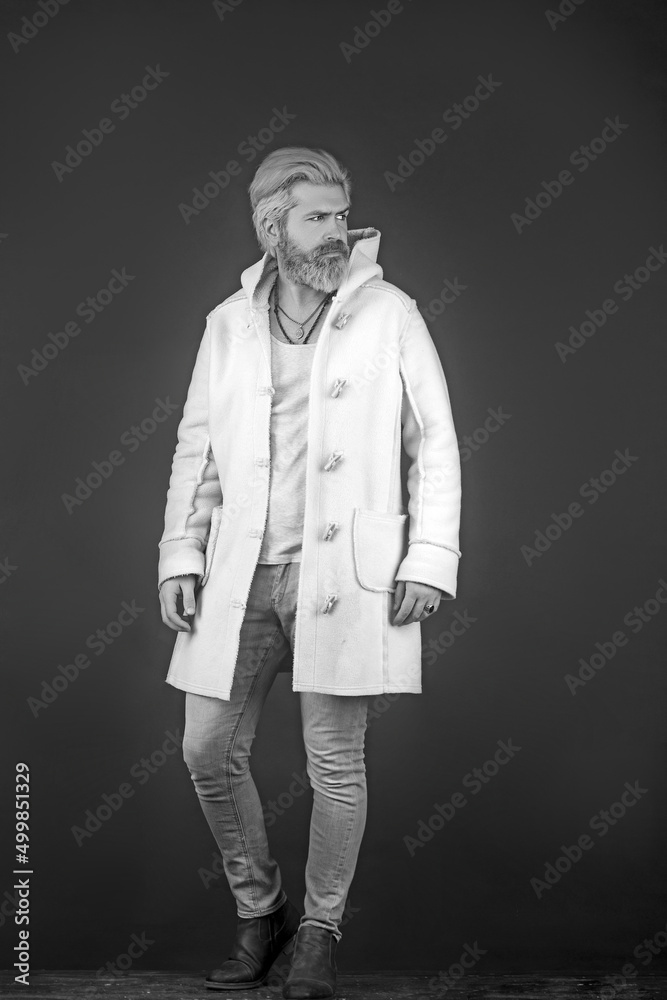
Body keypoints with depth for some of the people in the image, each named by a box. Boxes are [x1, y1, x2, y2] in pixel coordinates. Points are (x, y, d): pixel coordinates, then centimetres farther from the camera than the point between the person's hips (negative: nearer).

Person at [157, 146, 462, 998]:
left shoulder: (388, 314, 1)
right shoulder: (228, 324, 9)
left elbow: (435, 445, 1)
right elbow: (197, 448, 13)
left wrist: (430, 560, -7)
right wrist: (180, 558, 5)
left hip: (343, 571, -3)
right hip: (242, 574, 3)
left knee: (336, 763, 2)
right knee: (209, 751, 5)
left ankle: (320, 931, 24)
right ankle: (259, 912, 28)